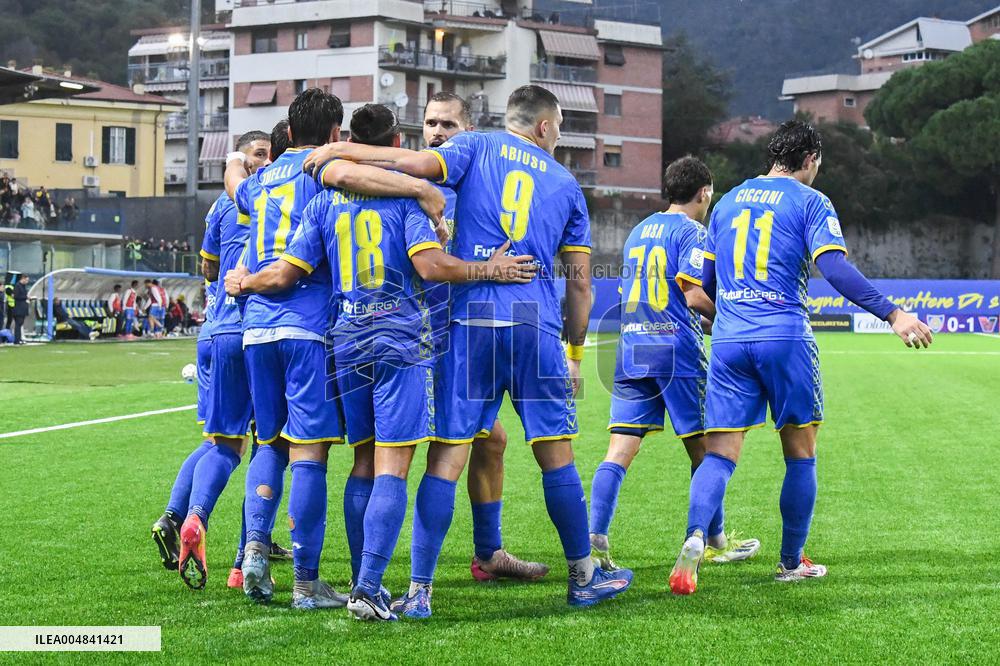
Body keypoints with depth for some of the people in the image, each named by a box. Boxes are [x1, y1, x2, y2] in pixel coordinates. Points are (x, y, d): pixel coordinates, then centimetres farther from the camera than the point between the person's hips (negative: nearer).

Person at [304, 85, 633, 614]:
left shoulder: (478, 148, 10)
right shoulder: (566, 184, 15)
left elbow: (419, 164, -10)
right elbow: (579, 281, 14)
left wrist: (340, 150, -1)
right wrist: (575, 355, 23)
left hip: (470, 320, -1)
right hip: (535, 326, 1)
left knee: (448, 456, -2)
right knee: (556, 456, 10)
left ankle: (420, 590, -4)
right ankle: (582, 577, 20)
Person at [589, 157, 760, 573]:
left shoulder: (639, 231, 19)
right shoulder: (691, 231, -4)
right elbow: (693, 293, -15)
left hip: (631, 350, 6)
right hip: (676, 348, -6)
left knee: (620, 450, -1)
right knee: (702, 448, 8)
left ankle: (594, 539, -14)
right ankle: (714, 542, 18)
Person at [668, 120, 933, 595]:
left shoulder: (728, 201, 17)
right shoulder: (810, 202, 1)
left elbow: (705, 281, 22)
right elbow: (834, 268, -14)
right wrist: (892, 314, -16)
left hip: (728, 341, 4)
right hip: (785, 338, -4)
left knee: (719, 455, -1)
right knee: (800, 454, 11)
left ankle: (695, 536, -27)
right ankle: (791, 563, 17)